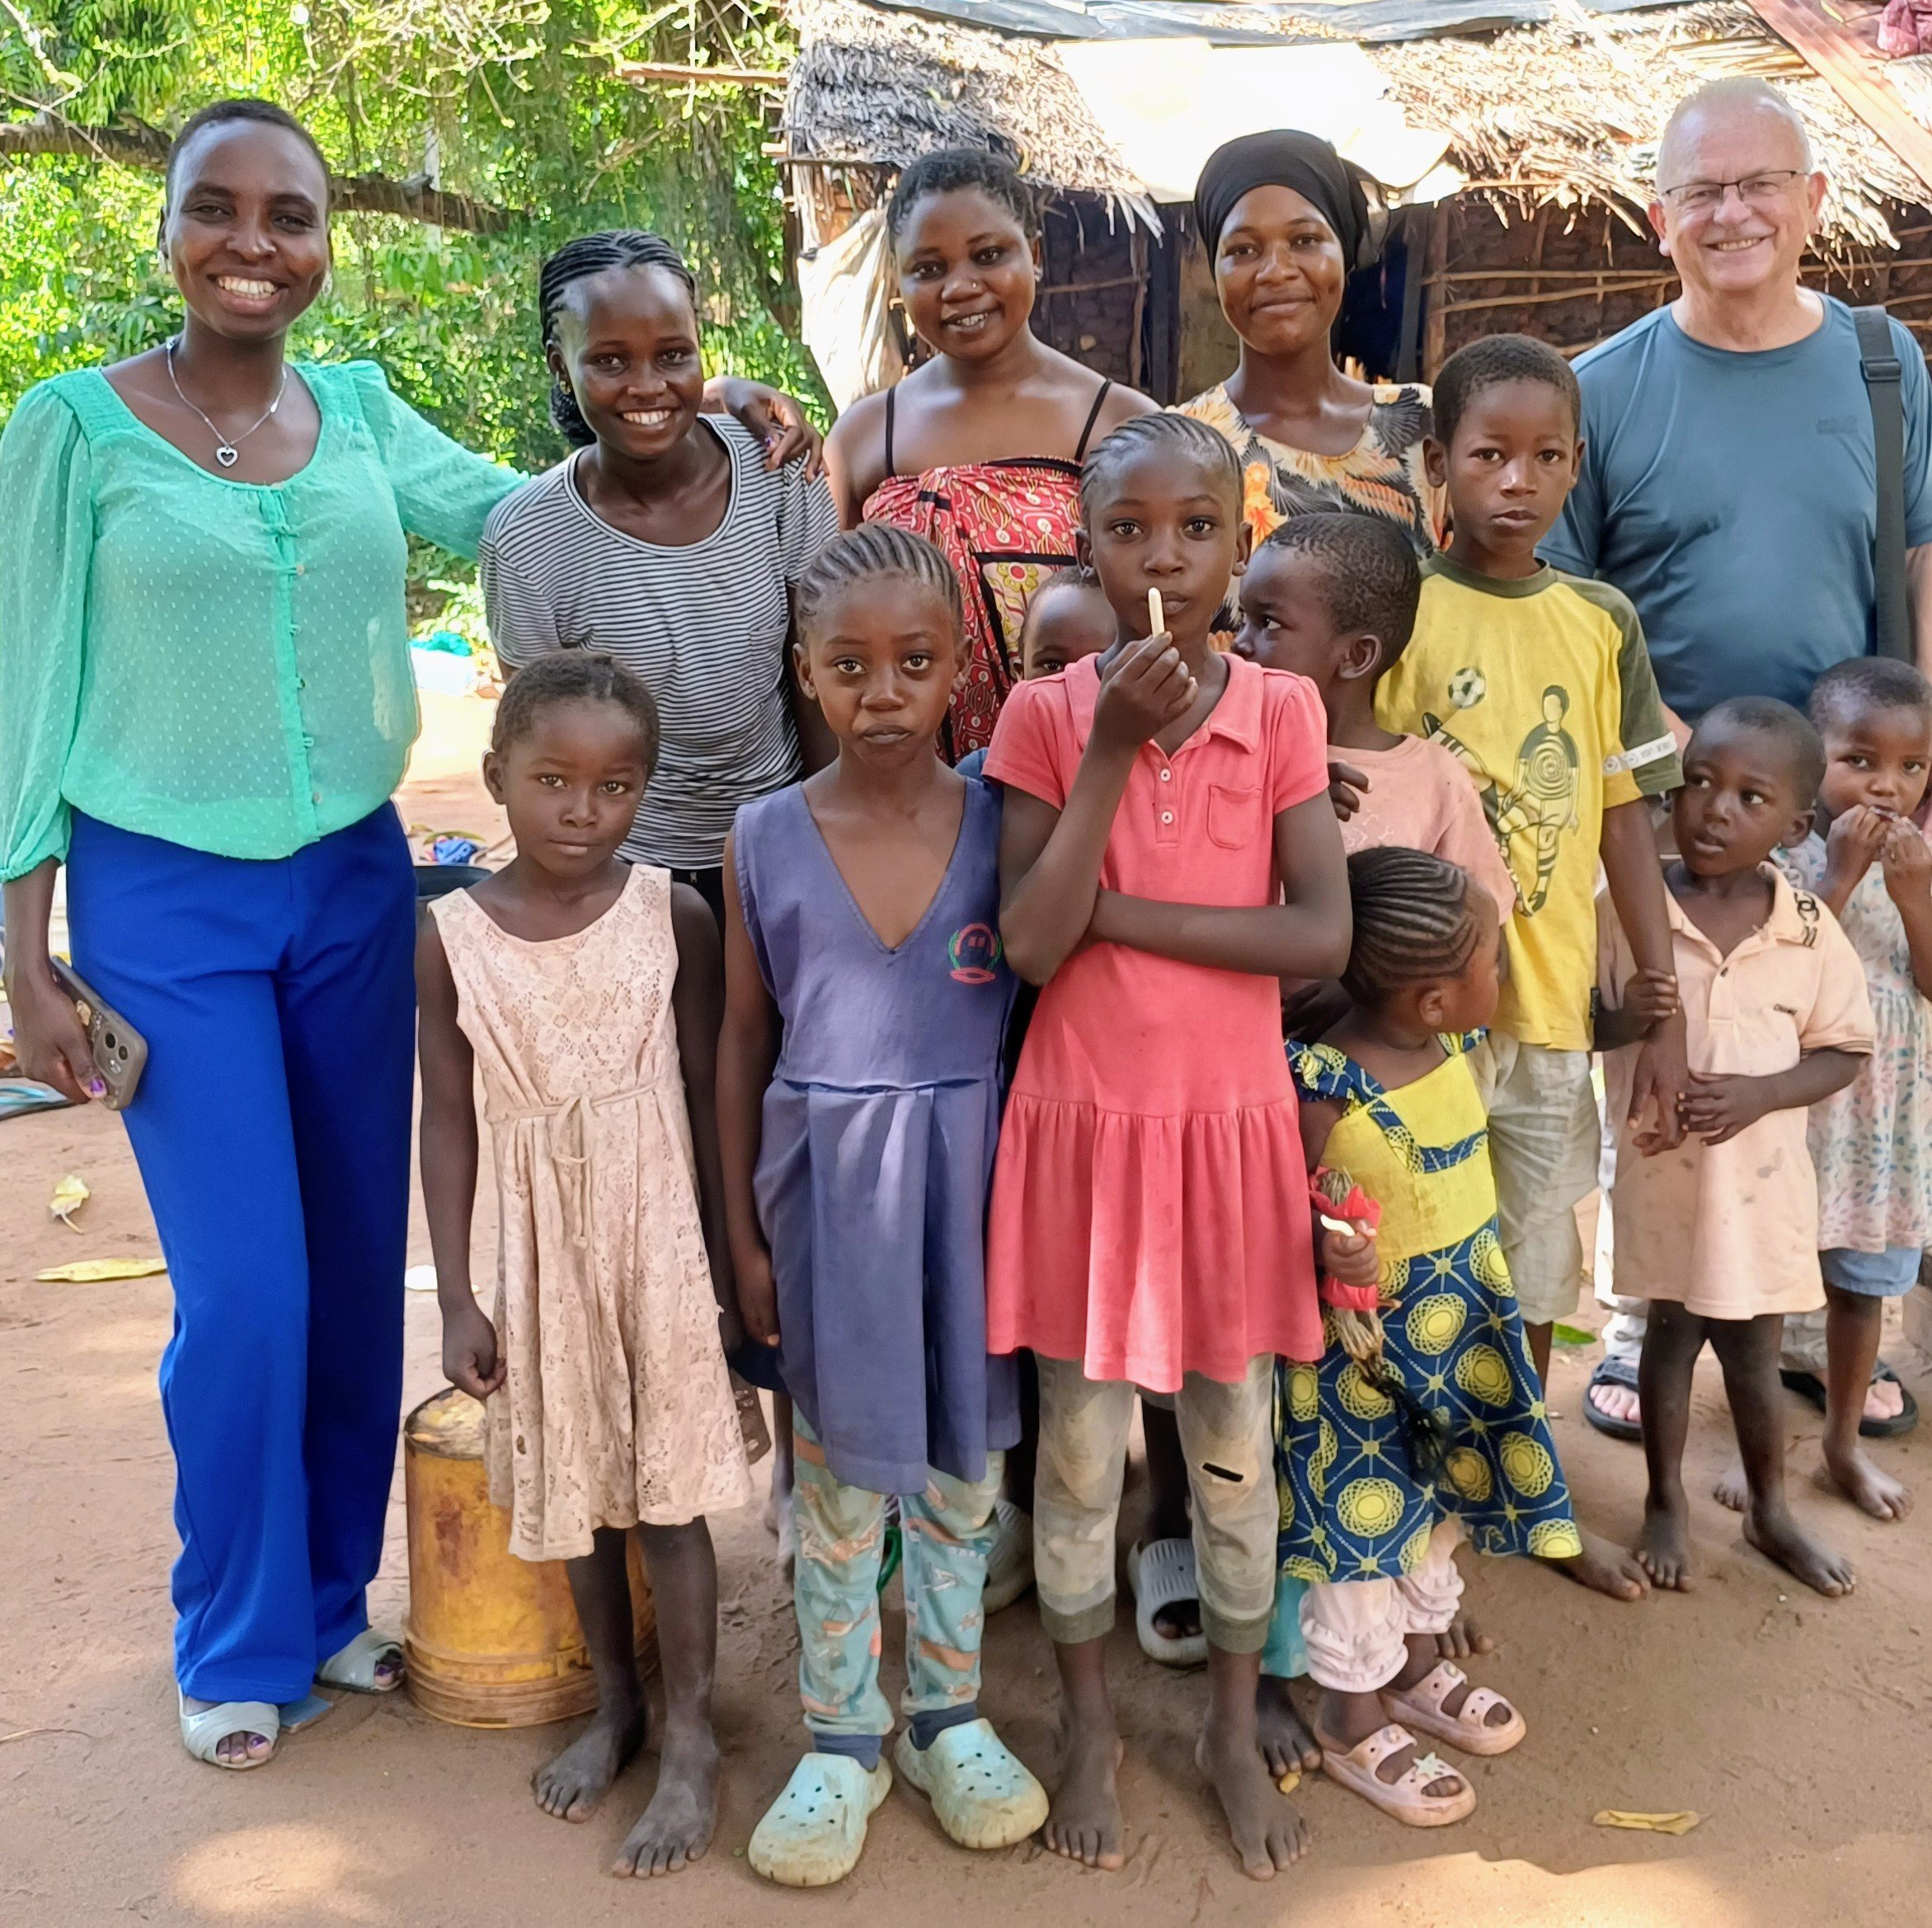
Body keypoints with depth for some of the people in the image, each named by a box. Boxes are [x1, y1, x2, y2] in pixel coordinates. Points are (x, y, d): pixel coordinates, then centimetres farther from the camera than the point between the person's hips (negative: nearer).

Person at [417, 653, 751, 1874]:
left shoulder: (675, 916, -9)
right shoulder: (452, 935, -7)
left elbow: (709, 1095, -3)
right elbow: (451, 1122, -2)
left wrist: (725, 1263, 0)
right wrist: (457, 1298, -2)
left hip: (662, 1235, -2)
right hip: (544, 1249, 2)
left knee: (669, 1492, 3)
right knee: (576, 1488, 15)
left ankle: (691, 1739, 19)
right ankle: (615, 1701, 36)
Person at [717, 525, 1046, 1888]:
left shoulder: (1001, 825, -5)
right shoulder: (766, 840, -4)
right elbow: (745, 1044, 1)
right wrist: (744, 1229, 1)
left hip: (971, 1172, 0)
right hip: (828, 1180, 0)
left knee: (962, 1454, 13)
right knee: (839, 1467, 11)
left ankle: (946, 1714, 33)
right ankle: (842, 1739, 27)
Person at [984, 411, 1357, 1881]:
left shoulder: (1282, 710, -4)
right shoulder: (1045, 715, -5)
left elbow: (1324, 936, -13)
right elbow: (1029, 947, -15)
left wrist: (1118, 911, -17)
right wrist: (1111, 752, -21)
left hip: (1233, 1123, 0)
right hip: (1084, 1123, 0)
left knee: (1234, 1443, 14)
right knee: (1079, 1443, 12)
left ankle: (1234, 1727, 34)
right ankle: (1089, 1724, 33)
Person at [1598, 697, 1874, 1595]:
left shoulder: (1810, 930, -9)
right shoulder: (1628, 909, -12)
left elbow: (1845, 1050, -2)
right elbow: (1579, 1026, -4)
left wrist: (1761, 1093, -18)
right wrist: (1625, 1018, -26)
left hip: (1761, 1177, 1)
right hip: (1662, 1170, -1)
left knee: (1752, 1350, 15)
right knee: (1671, 1333, 14)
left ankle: (1769, 1510, 37)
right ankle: (1666, 1502, 34)